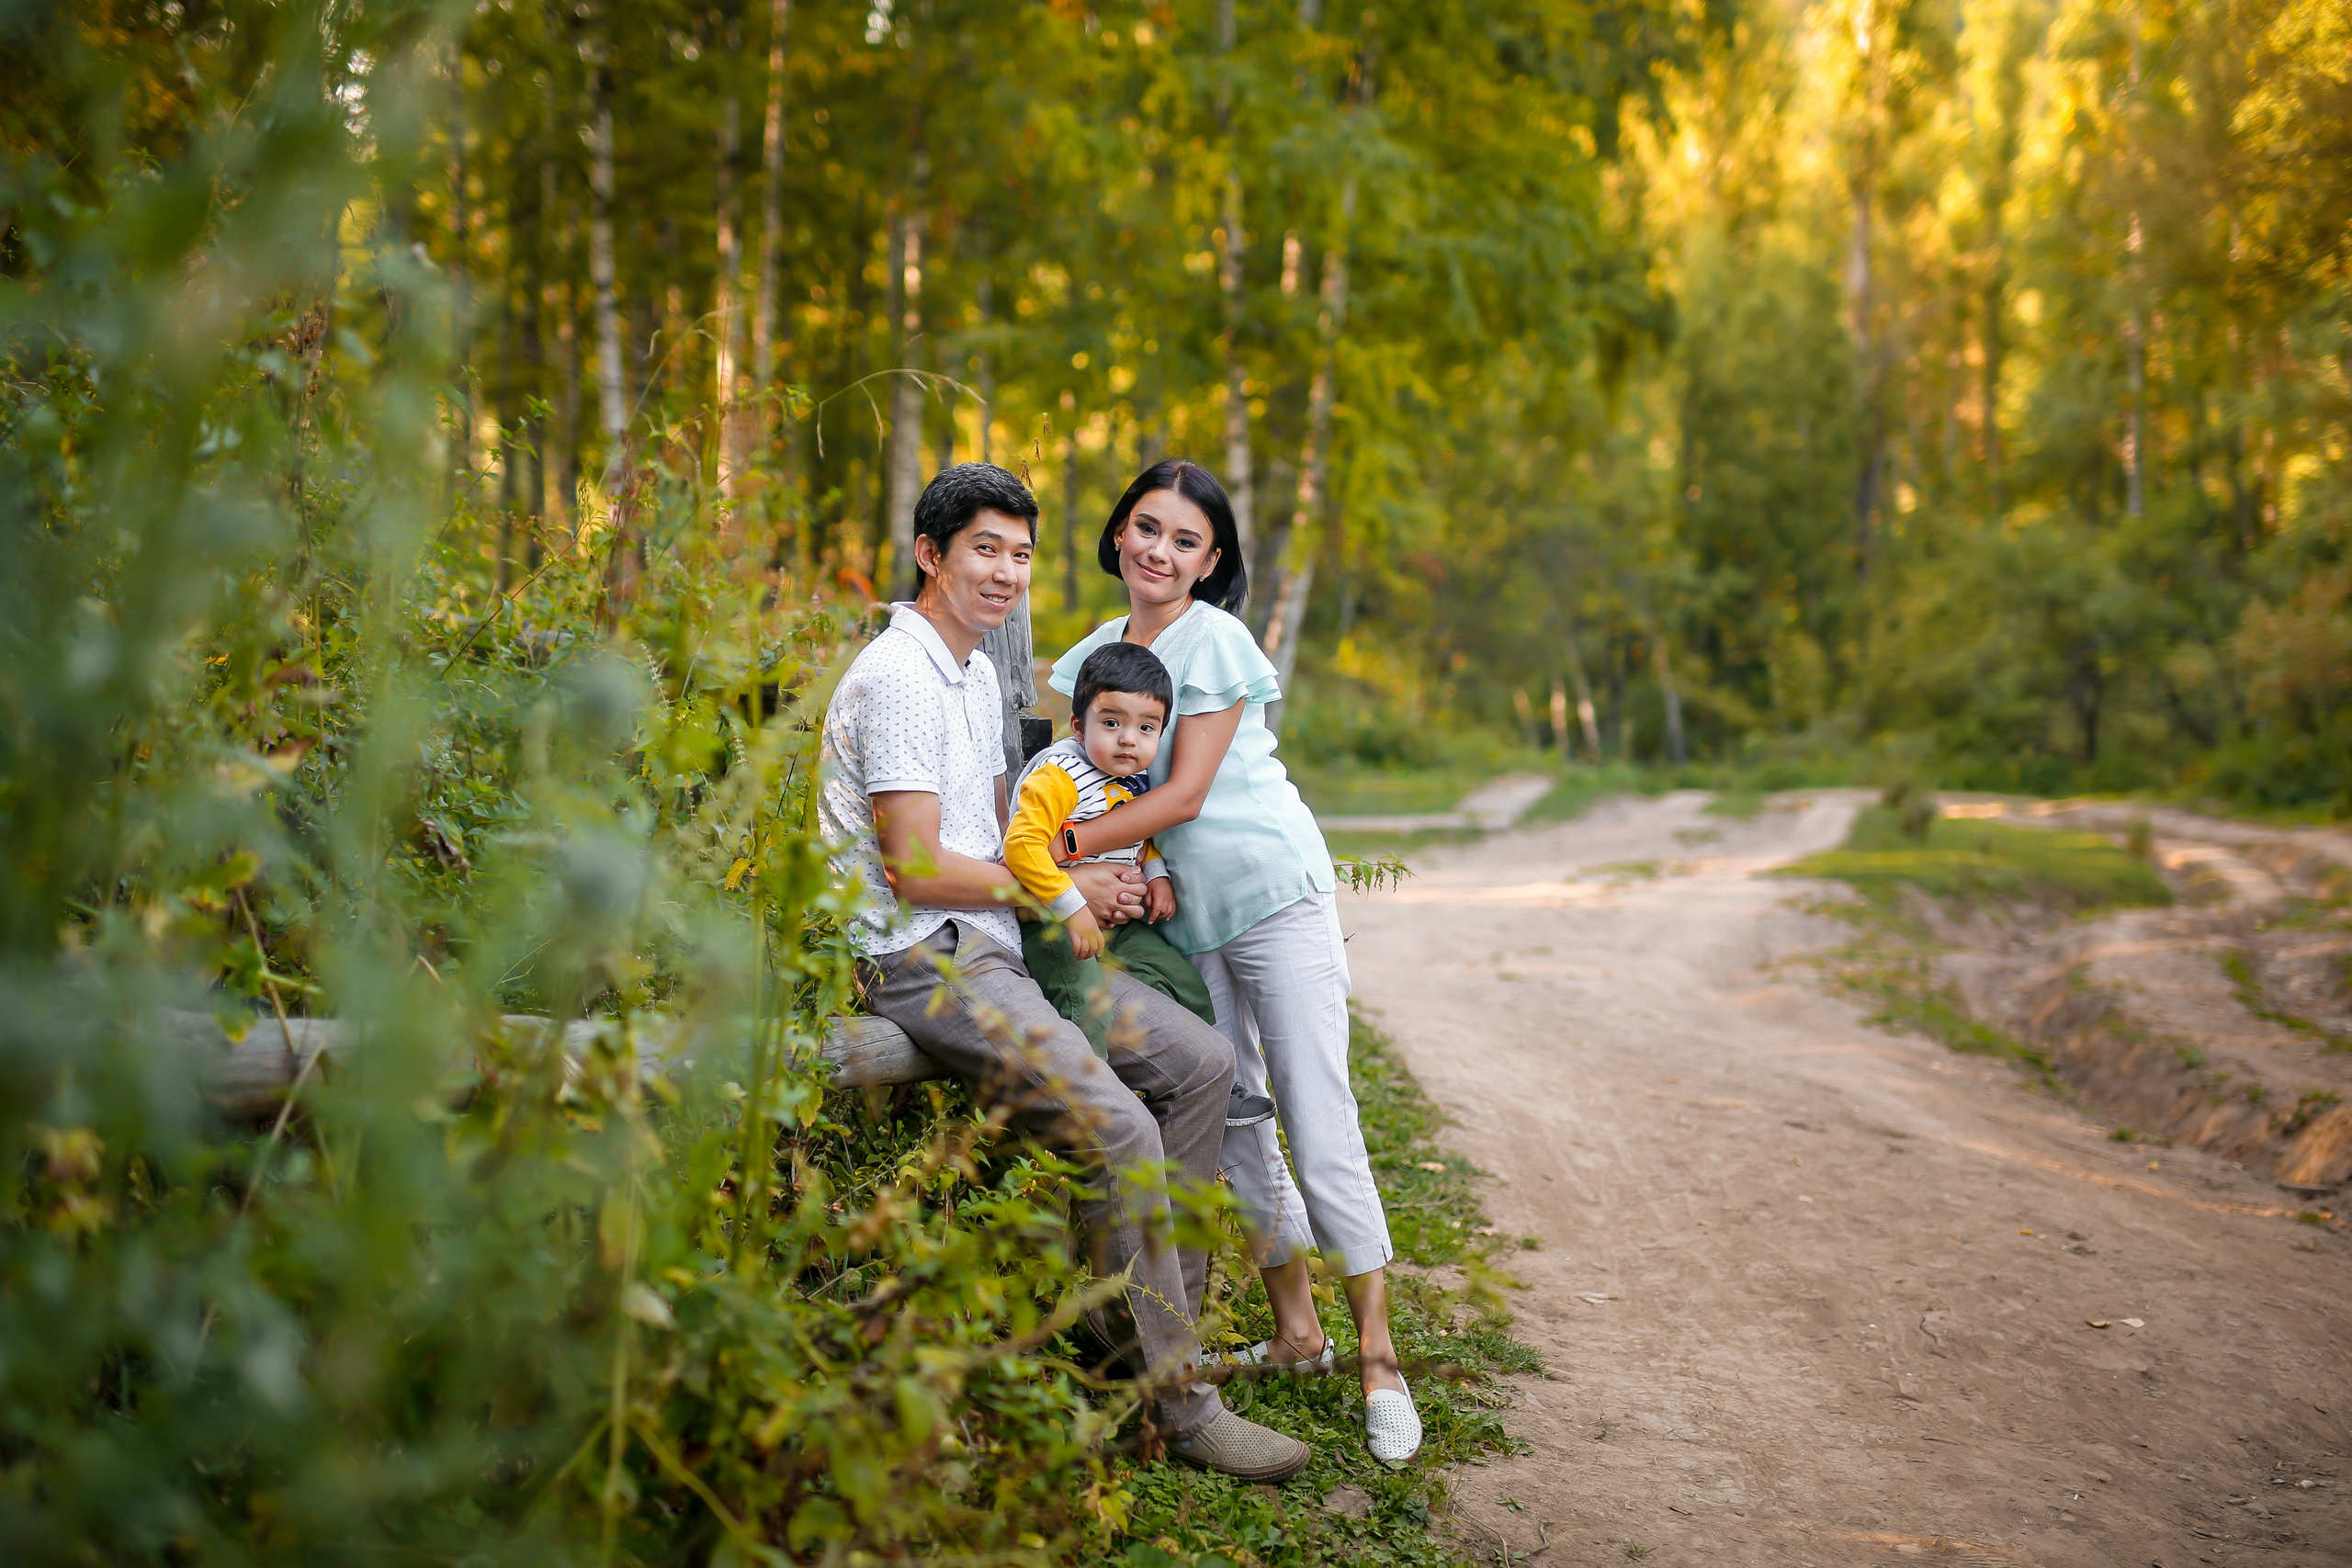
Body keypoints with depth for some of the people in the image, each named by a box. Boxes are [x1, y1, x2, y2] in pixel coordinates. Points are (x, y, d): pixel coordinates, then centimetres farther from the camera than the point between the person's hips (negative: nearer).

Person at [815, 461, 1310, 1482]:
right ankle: (1179, 1405, -13)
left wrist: (1115, 872, 7)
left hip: (992, 947, 10)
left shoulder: (977, 673, 18)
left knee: (1201, 1064, 3)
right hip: (920, 964, -10)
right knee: (1117, 1126, -24)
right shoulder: (898, 677, -15)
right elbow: (916, 870, -19)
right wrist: (1057, 890, -6)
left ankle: (1164, 1321, 8)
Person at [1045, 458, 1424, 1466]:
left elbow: (1183, 793, -15)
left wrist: (1058, 850, -17)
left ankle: (1377, 1355, 1)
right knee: (1230, 1119, 9)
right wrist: (1093, 874, -10)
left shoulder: (1215, 641, -10)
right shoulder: (1097, 649, 10)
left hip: (1275, 896, -6)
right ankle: (1294, 1331, 22)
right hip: (1183, 915, 7)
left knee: (1320, 1125, -7)